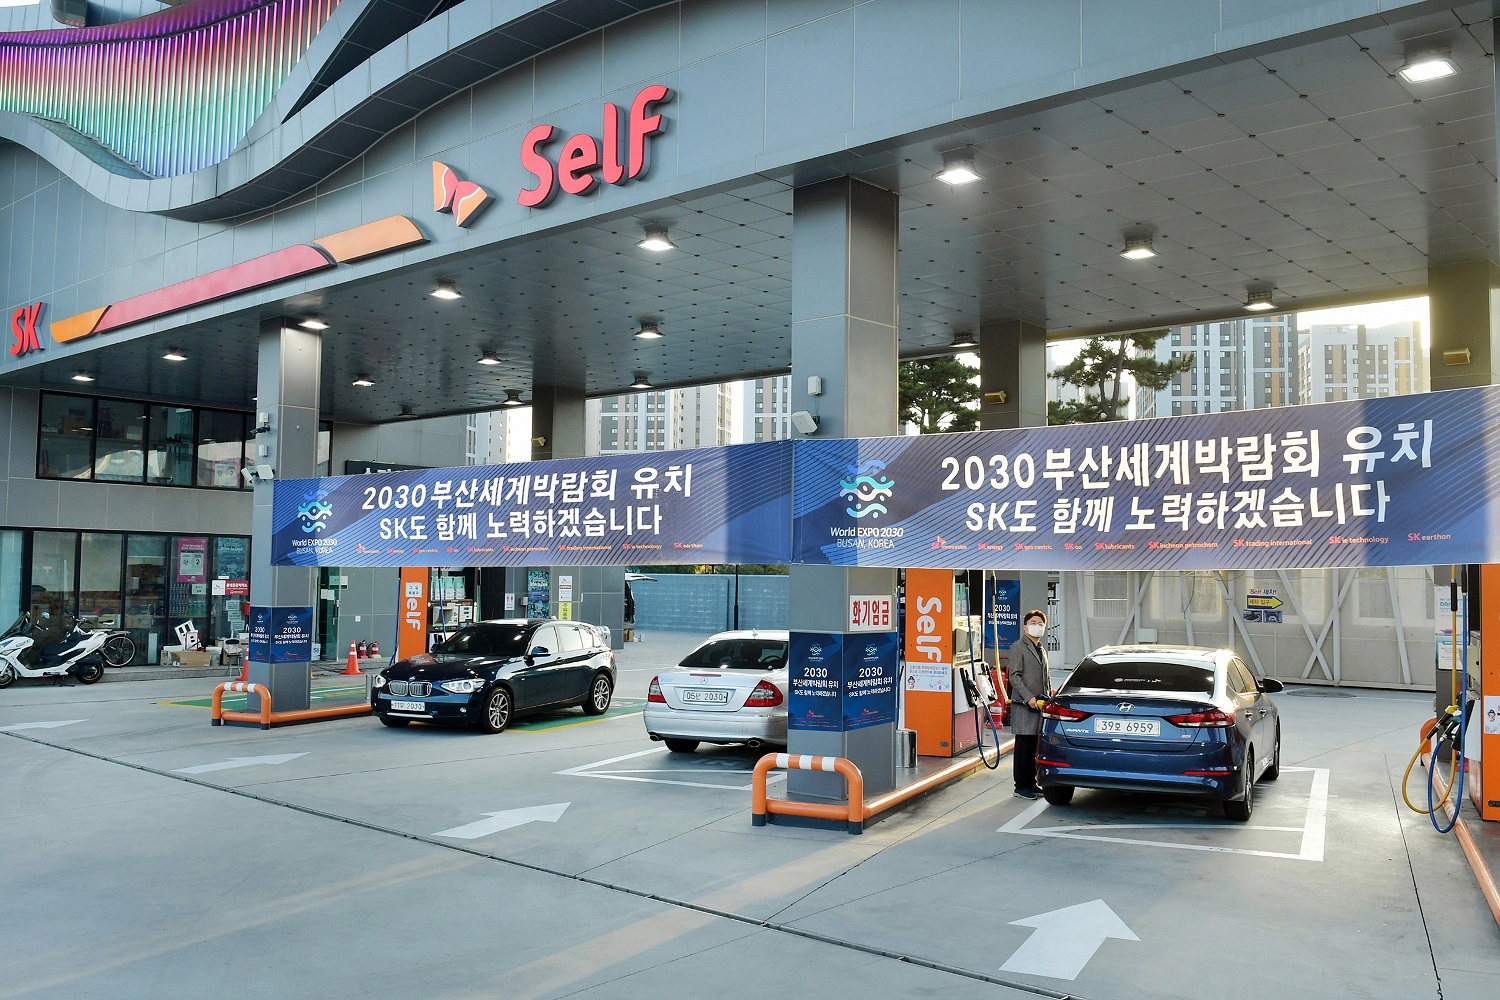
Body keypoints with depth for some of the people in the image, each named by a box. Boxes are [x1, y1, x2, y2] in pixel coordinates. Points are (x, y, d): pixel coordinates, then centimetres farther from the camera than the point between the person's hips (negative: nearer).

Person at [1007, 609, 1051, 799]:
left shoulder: (1042, 649, 20)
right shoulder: (1018, 647, -5)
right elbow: (1015, 676, -12)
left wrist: (1049, 695, 12)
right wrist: (1028, 698, -19)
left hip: (1039, 705, 7)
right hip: (1023, 705, -7)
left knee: (1034, 746, 11)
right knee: (1023, 746, -3)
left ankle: (1031, 782, 19)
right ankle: (1021, 786, 2)